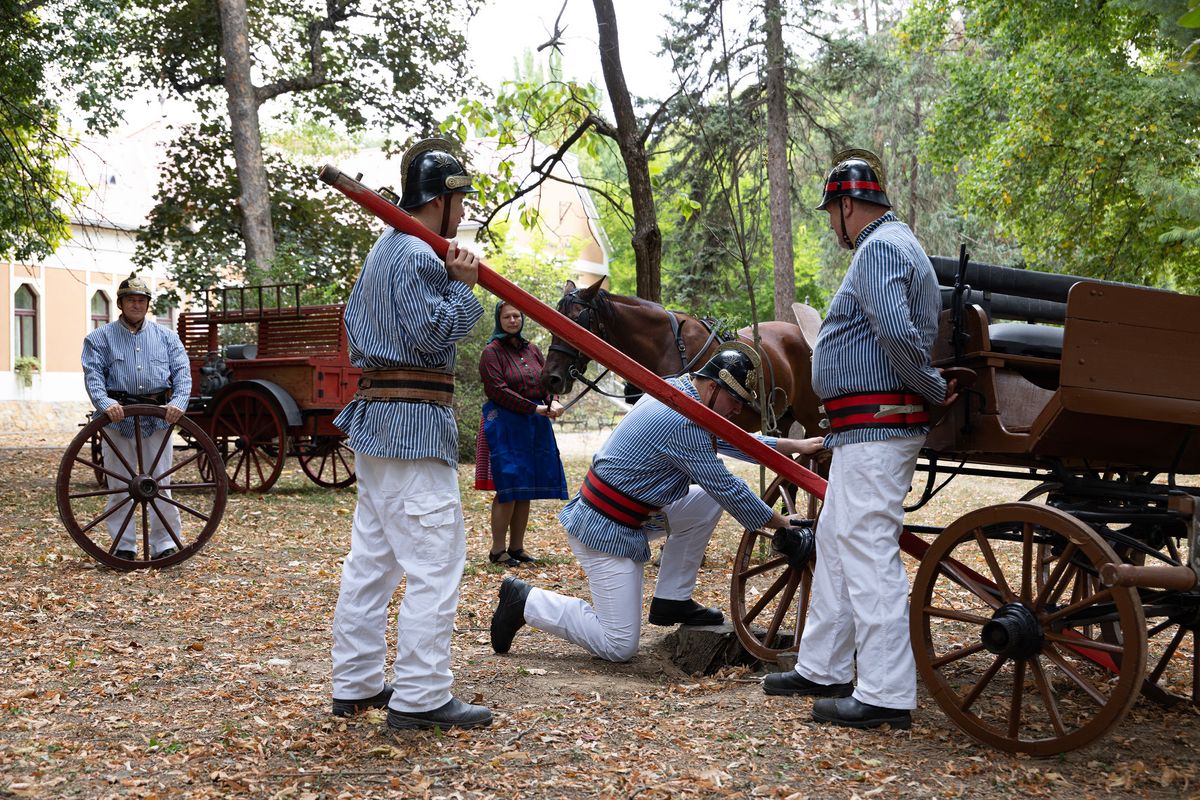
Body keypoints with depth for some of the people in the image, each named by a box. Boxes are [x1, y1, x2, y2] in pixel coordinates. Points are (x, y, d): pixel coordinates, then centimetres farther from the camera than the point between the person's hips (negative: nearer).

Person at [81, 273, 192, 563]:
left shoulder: (167, 337, 13)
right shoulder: (99, 338, 7)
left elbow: (182, 372, 3)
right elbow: (93, 375, -5)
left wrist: (178, 402, -15)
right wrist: (105, 403, -23)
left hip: (158, 417, 1)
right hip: (117, 417, -1)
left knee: (161, 483, 1)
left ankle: (164, 545, 6)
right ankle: (123, 547, 9)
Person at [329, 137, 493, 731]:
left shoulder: (380, 251, 20)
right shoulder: (419, 256, -13)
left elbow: (353, 322, 26)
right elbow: (433, 336, -18)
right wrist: (462, 287, -10)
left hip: (374, 413, 11)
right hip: (414, 422, -11)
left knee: (371, 558, 13)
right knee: (434, 561, -8)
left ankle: (356, 685, 20)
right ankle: (420, 697, -6)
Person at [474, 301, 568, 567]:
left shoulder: (532, 350, 15)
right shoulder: (491, 352, -5)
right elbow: (499, 391, -13)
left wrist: (553, 401, -11)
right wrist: (535, 408, -17)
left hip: (536, 425, 6)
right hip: (505, 424, -6)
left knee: (527, 489, 7)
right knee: (508, 489, -8)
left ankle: (517, 547, 15)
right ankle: (498, 550, 0)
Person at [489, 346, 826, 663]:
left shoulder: (675, 389, 5)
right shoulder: (683, 422, -24)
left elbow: (732, 440, 17)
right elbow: (727, 489, -17)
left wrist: (794, 445, 12)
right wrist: (780, 522, -5)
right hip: (607, 531, -10)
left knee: (706, 501, 6)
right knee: (619, 646, -6)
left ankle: (672, 600, 12)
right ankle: (526, 602, 4)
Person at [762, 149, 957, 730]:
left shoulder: (879, 250, -13)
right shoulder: (894, 245, 22)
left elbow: (896, 331, -27)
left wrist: (933, 390, -16)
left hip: (875, 428, -11)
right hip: (864, 430, 11)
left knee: (867, 551, -10)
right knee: (833, 541, 17)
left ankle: (887, 695, -6)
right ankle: (823, 669, 26)